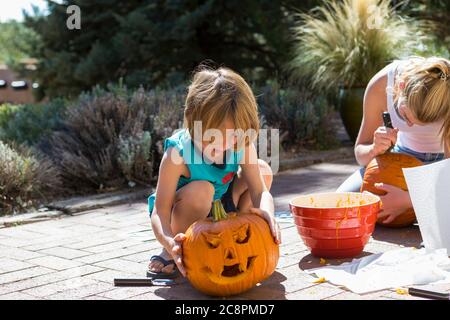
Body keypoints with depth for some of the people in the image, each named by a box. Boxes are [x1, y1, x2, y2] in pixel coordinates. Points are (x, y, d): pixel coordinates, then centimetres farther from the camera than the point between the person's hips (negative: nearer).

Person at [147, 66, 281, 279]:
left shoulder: (242, 145, -20)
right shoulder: (179, 153, -33)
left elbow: (260, 192, -22)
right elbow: (159, 213, -32)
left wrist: (266, 212, -47)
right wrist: (170, 242, -54)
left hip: (215, 215, 5)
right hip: (179, 219, -5)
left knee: (262, 170, -10)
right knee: (201, 190, -38)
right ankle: (169, 254, -13)